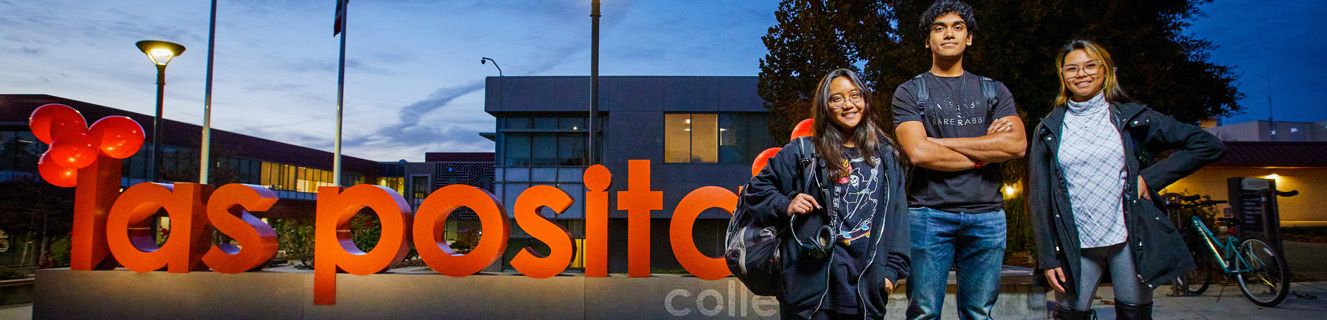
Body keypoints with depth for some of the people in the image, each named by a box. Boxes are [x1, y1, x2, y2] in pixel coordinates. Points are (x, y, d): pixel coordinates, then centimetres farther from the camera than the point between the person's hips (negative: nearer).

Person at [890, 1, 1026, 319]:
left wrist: (941, 141, -5)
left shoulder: (994, 90, 15)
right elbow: (918, 152, -9)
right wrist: (984, 152, -1)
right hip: (929, 212, -2)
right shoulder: (910, 92, 7)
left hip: (987, 213, 3)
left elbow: (1017, 144, -3)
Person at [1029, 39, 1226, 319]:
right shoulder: (1048, 130, 7)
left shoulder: (1132, 117, 5)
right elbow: (1039, 197, 5)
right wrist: (1047, 257, -1)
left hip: (1130, 241, 0)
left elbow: (1209, 145, 4)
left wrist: (1149, 178, -5)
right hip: (1075, 247, 0)